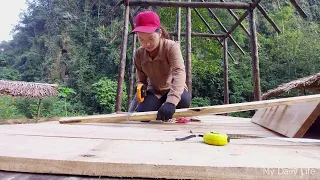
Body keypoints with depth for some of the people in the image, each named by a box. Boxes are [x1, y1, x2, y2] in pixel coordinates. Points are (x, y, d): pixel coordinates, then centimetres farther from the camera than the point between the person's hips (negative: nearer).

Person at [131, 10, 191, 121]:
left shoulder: (171, 47, -28)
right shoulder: (139, 54, -13)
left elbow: (179, 72, -43)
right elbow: (141, 79, -3)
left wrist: (171, 101, -59)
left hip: (174, 88, -2)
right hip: (155, 90, 3)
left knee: (183, 101, -36)